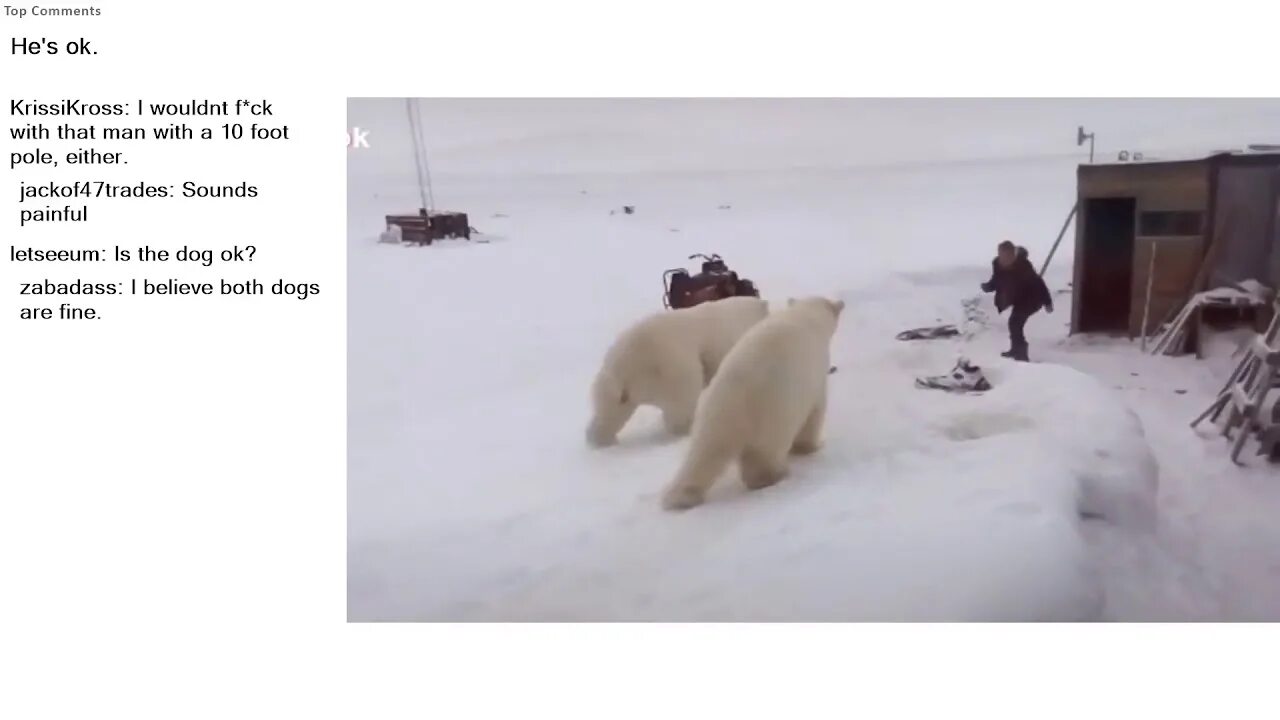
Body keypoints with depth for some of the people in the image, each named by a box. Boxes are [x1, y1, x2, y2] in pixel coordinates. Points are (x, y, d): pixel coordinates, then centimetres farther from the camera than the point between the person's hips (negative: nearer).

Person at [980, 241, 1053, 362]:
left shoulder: (1023, 266, -33)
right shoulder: (998, 265, -15)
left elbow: (1038, 283, -27)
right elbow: (996, 281, 0)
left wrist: (1047, 302, -24)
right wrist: (988, 286, -22)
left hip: (1032, 298, -8)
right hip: (1019, 298, 8)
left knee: (1015, 322, -18)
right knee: (1015, 322, 20)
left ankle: (1021, 354, -12)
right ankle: (1016, 349, 39)